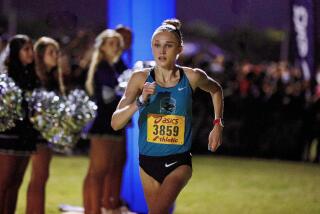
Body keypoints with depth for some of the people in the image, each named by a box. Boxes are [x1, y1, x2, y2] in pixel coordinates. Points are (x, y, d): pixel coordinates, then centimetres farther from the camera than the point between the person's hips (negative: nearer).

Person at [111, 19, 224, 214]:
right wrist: (140, 102, -29)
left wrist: (218, 124, 9)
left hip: (179, 162, -2)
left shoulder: (192, 77, -8)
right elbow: (115, 123, -14)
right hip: (148, 161, 3)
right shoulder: (140, 78, -8)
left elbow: (216, 90, 16)